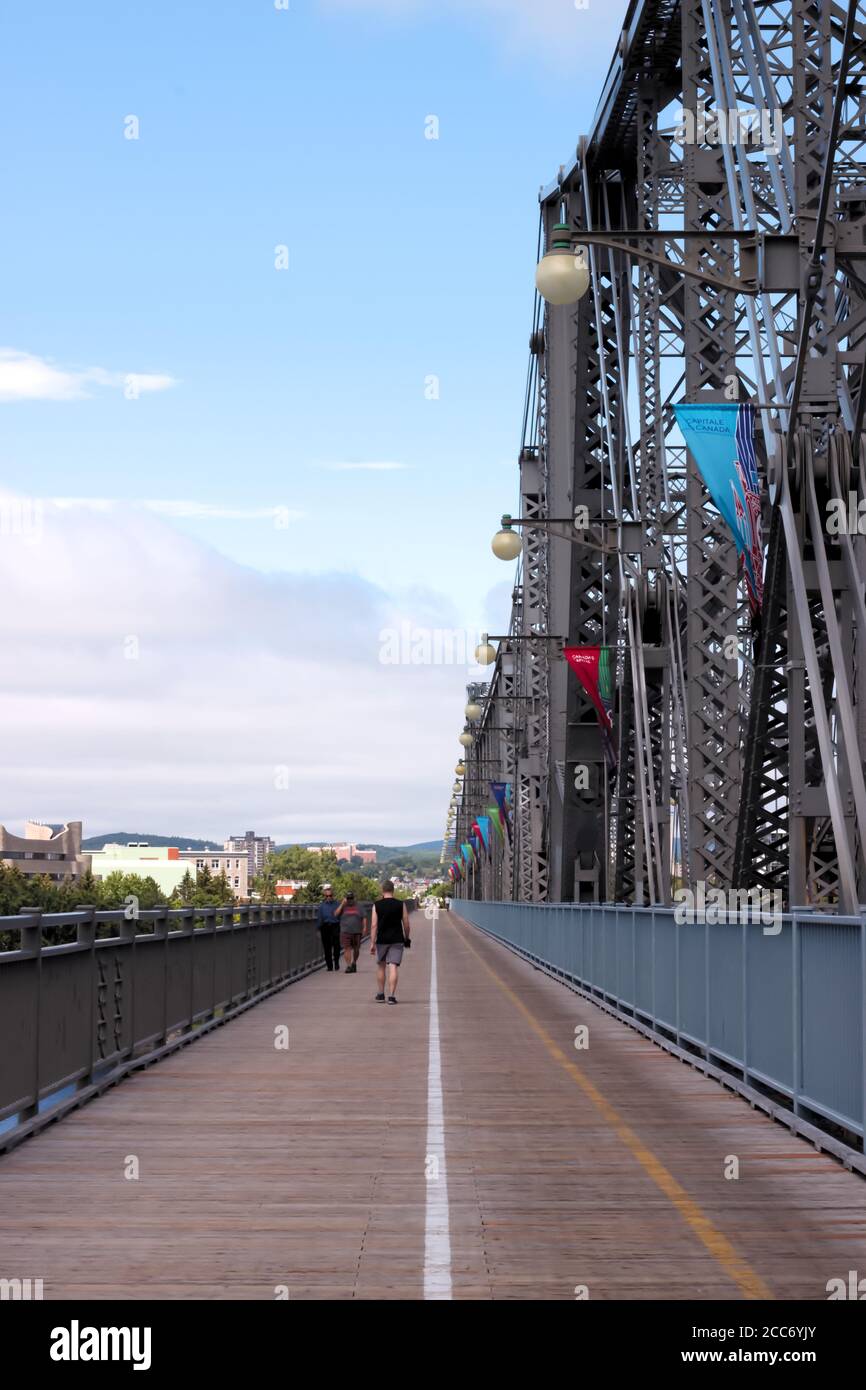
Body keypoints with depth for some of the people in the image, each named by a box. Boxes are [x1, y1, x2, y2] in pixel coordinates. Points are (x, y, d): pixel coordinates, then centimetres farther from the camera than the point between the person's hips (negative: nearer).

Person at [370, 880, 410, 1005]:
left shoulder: (377, 905, -2)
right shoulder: (401, 905, 0)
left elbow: (374, 925, -6)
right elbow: (406, 923, 1)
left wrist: (372, 943, -5)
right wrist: (407, 938, 16)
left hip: (382, 940, 1)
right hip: (397, 940, 0)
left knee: (381, 966, 16)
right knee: (393, 967, -4)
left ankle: (381, 994, 22)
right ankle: (391, 996, -12)